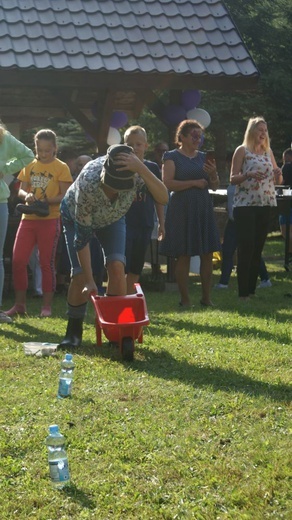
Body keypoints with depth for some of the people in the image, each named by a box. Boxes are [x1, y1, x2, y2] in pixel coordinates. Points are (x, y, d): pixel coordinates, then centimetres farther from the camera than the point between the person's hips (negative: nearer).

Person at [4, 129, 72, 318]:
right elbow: (21, 190, 8)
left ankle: (47, 306, 10)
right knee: (18, 260, -1)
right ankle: (20, 304, 11)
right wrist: (27, 195, -15)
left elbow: (65, 196, -7)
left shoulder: (61, 167, -2)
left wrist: (45, 201, -23)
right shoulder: (30, 166, 11)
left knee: (47, 263, 1)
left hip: (50, 219, -4)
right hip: (28, 218, 4)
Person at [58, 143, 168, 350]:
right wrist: (90, 280, -34)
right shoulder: (88, 184, -43)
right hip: (77, 216, -2)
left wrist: (142, 168, -58)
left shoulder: (132, 172, -35)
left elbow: (163, 198, -43)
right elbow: (82, 236, -36)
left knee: (116, 266, -17)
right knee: (80, 274, -12)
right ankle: (74, 331, 7)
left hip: (112, 217, 3)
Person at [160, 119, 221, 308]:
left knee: (208, 254, 2)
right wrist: (194, 182, -14)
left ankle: (207, 298, 10)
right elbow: (168, 184, -13)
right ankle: (185, 300, 5)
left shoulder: (203, 157, 15)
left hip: (204, 209, 5)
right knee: (184, 255, -2)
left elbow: (215, 186, 15)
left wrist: (213, 174, -6)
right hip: (182, 210, -5)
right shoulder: (172, 157, -1)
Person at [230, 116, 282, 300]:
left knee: (258, 248, 6)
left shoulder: (268, 151, 14)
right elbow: (233, 178, -5)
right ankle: (243, 293, -6)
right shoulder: (242, 151, 0)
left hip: (265, 205, 5)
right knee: (246, 248, -8)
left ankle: (252, 290, 12)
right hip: (245, 205, -5)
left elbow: (278, 181, 16)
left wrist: (278, 173, -7)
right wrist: (248, 175, -22)